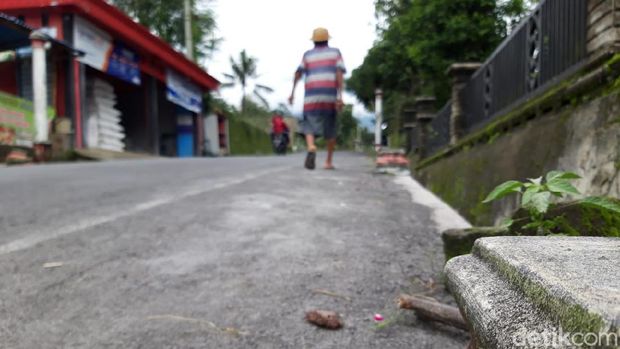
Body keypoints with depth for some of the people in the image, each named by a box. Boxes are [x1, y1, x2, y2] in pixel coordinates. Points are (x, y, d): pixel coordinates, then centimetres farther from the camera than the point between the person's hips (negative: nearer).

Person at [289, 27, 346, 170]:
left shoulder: (308, 54, 13)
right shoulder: (335, 52, 12)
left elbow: (298, 73, 0)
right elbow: (339, 73, -2)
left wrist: (293, 92, 5)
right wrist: (340, 96, -8)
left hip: (311, 97, 0)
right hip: (330, 97, 1)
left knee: (309, 127, 1)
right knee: (330, 129, 14)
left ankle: (311, 148, -30)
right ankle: (329, 161, 16)